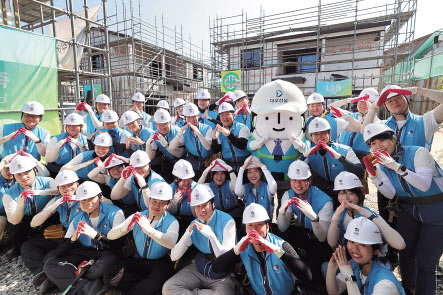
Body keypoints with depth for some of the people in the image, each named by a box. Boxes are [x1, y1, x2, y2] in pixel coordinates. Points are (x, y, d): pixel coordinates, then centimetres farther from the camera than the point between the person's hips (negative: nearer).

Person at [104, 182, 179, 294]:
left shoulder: (171, 222, -11)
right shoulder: (137, 217, 0)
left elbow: (171, 243, -34)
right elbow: (110, 236, -6)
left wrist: (148, 229, -46)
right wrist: (125, 227, -29)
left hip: (160, 263, -4)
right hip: (138, 260, 5)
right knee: (108, 277, -14)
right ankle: (148, 282, -7)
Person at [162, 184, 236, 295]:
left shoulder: (227, 221, -14)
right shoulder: (194, 225, 0)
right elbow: (174, 257, -4)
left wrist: (212, 236, -30)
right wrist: (188, 233, -19)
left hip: (222, 276, -3)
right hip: (199, 269, 3)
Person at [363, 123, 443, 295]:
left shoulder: (418, 153, -19)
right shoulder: (381, 163, -4)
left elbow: (424, 185, -30)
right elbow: (391, 194, -10)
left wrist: (397, 167, -40)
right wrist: (373, 175, -23)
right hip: (408, 211, 4)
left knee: (425, 264, -3)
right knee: (406, 253, 7)